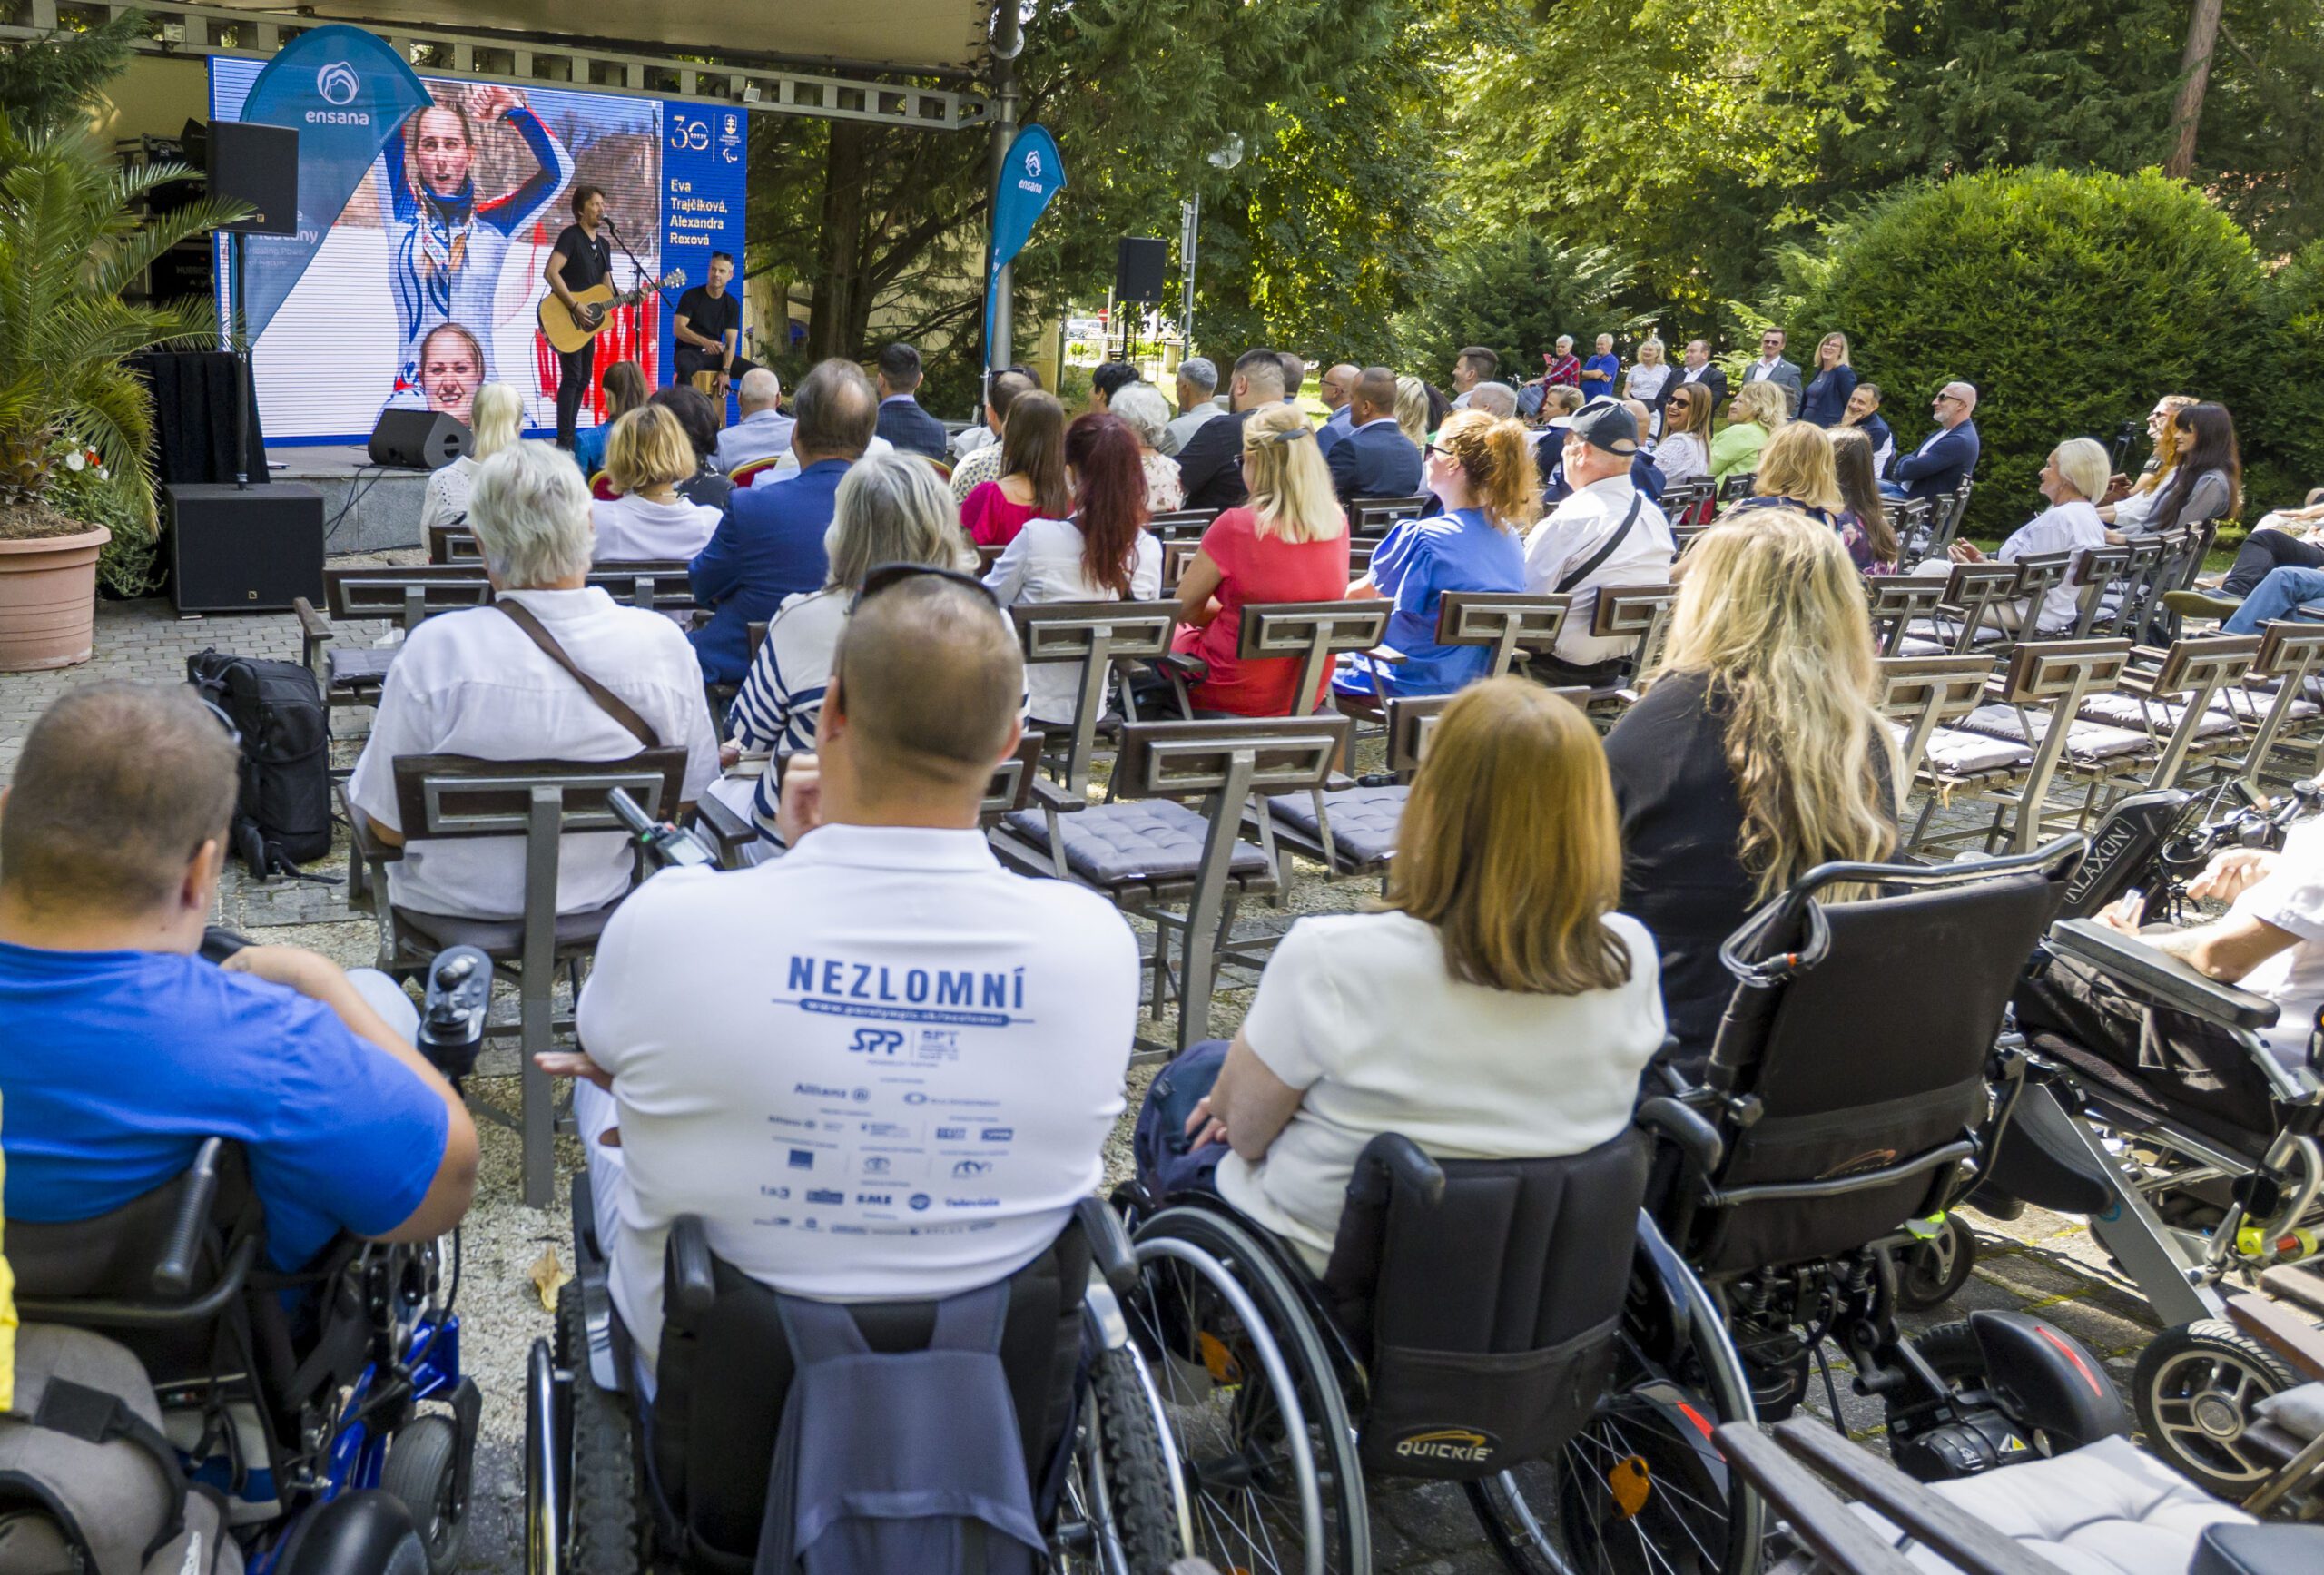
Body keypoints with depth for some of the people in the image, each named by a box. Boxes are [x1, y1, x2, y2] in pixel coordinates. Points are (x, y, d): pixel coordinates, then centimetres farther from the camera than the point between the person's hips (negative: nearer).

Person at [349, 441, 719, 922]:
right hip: (595, 898, 3)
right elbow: (685, 796, -5)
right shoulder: (662, 642, -19)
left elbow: (387, 825, -15)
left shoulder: (436, 648, -26)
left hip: (452, 902, -3)